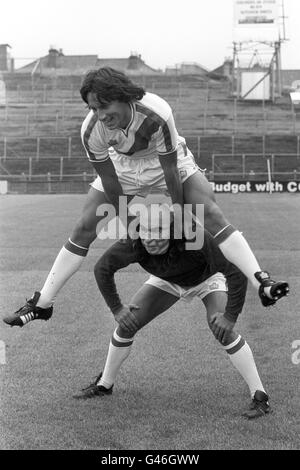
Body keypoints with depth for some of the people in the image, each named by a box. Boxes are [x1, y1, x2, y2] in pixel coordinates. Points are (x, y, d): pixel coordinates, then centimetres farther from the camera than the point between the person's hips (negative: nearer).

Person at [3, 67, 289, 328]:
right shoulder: (91, 131, -30)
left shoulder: (157, 114, -39)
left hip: (165, 160, -2)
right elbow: (110, 181, -19)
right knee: (84, 228, -3)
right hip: (122, 165, 2)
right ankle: (42, 303, 7)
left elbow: (170, 168, -28)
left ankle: (261, 283, -21)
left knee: (211, 213, -21)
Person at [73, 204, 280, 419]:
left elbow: (237, 272, -40)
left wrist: (230, 316, -40)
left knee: (223, 330, -27)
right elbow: (102, 268, -15)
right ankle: (105, 384, 19)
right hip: (169, 281, 3)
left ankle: (260, 396, -14)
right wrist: (117, 308, -18)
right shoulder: (133, 245, -34)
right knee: (126, 325, -5)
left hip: (207, 278, -3)